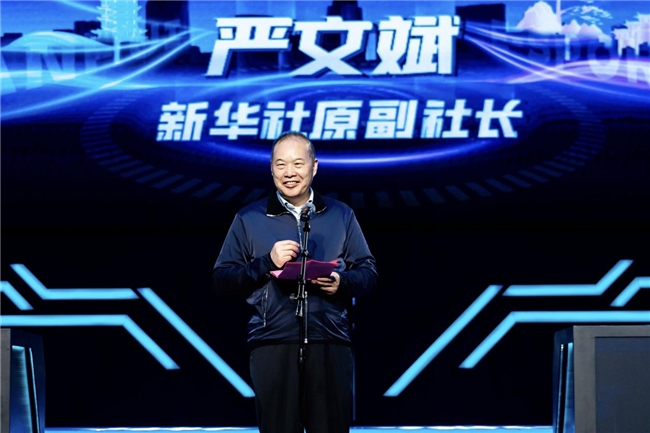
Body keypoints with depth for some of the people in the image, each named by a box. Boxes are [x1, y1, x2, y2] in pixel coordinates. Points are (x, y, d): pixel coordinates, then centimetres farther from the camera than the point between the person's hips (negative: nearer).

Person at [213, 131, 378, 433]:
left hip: (330, 342, 1)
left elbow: (368, 272, 13)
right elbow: (222, 280, 5)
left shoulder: (341, 215, 14)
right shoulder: (249, 219, 10)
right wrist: (267, 262, -9)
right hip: (272, 343, -1)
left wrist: (342, 283, -9)